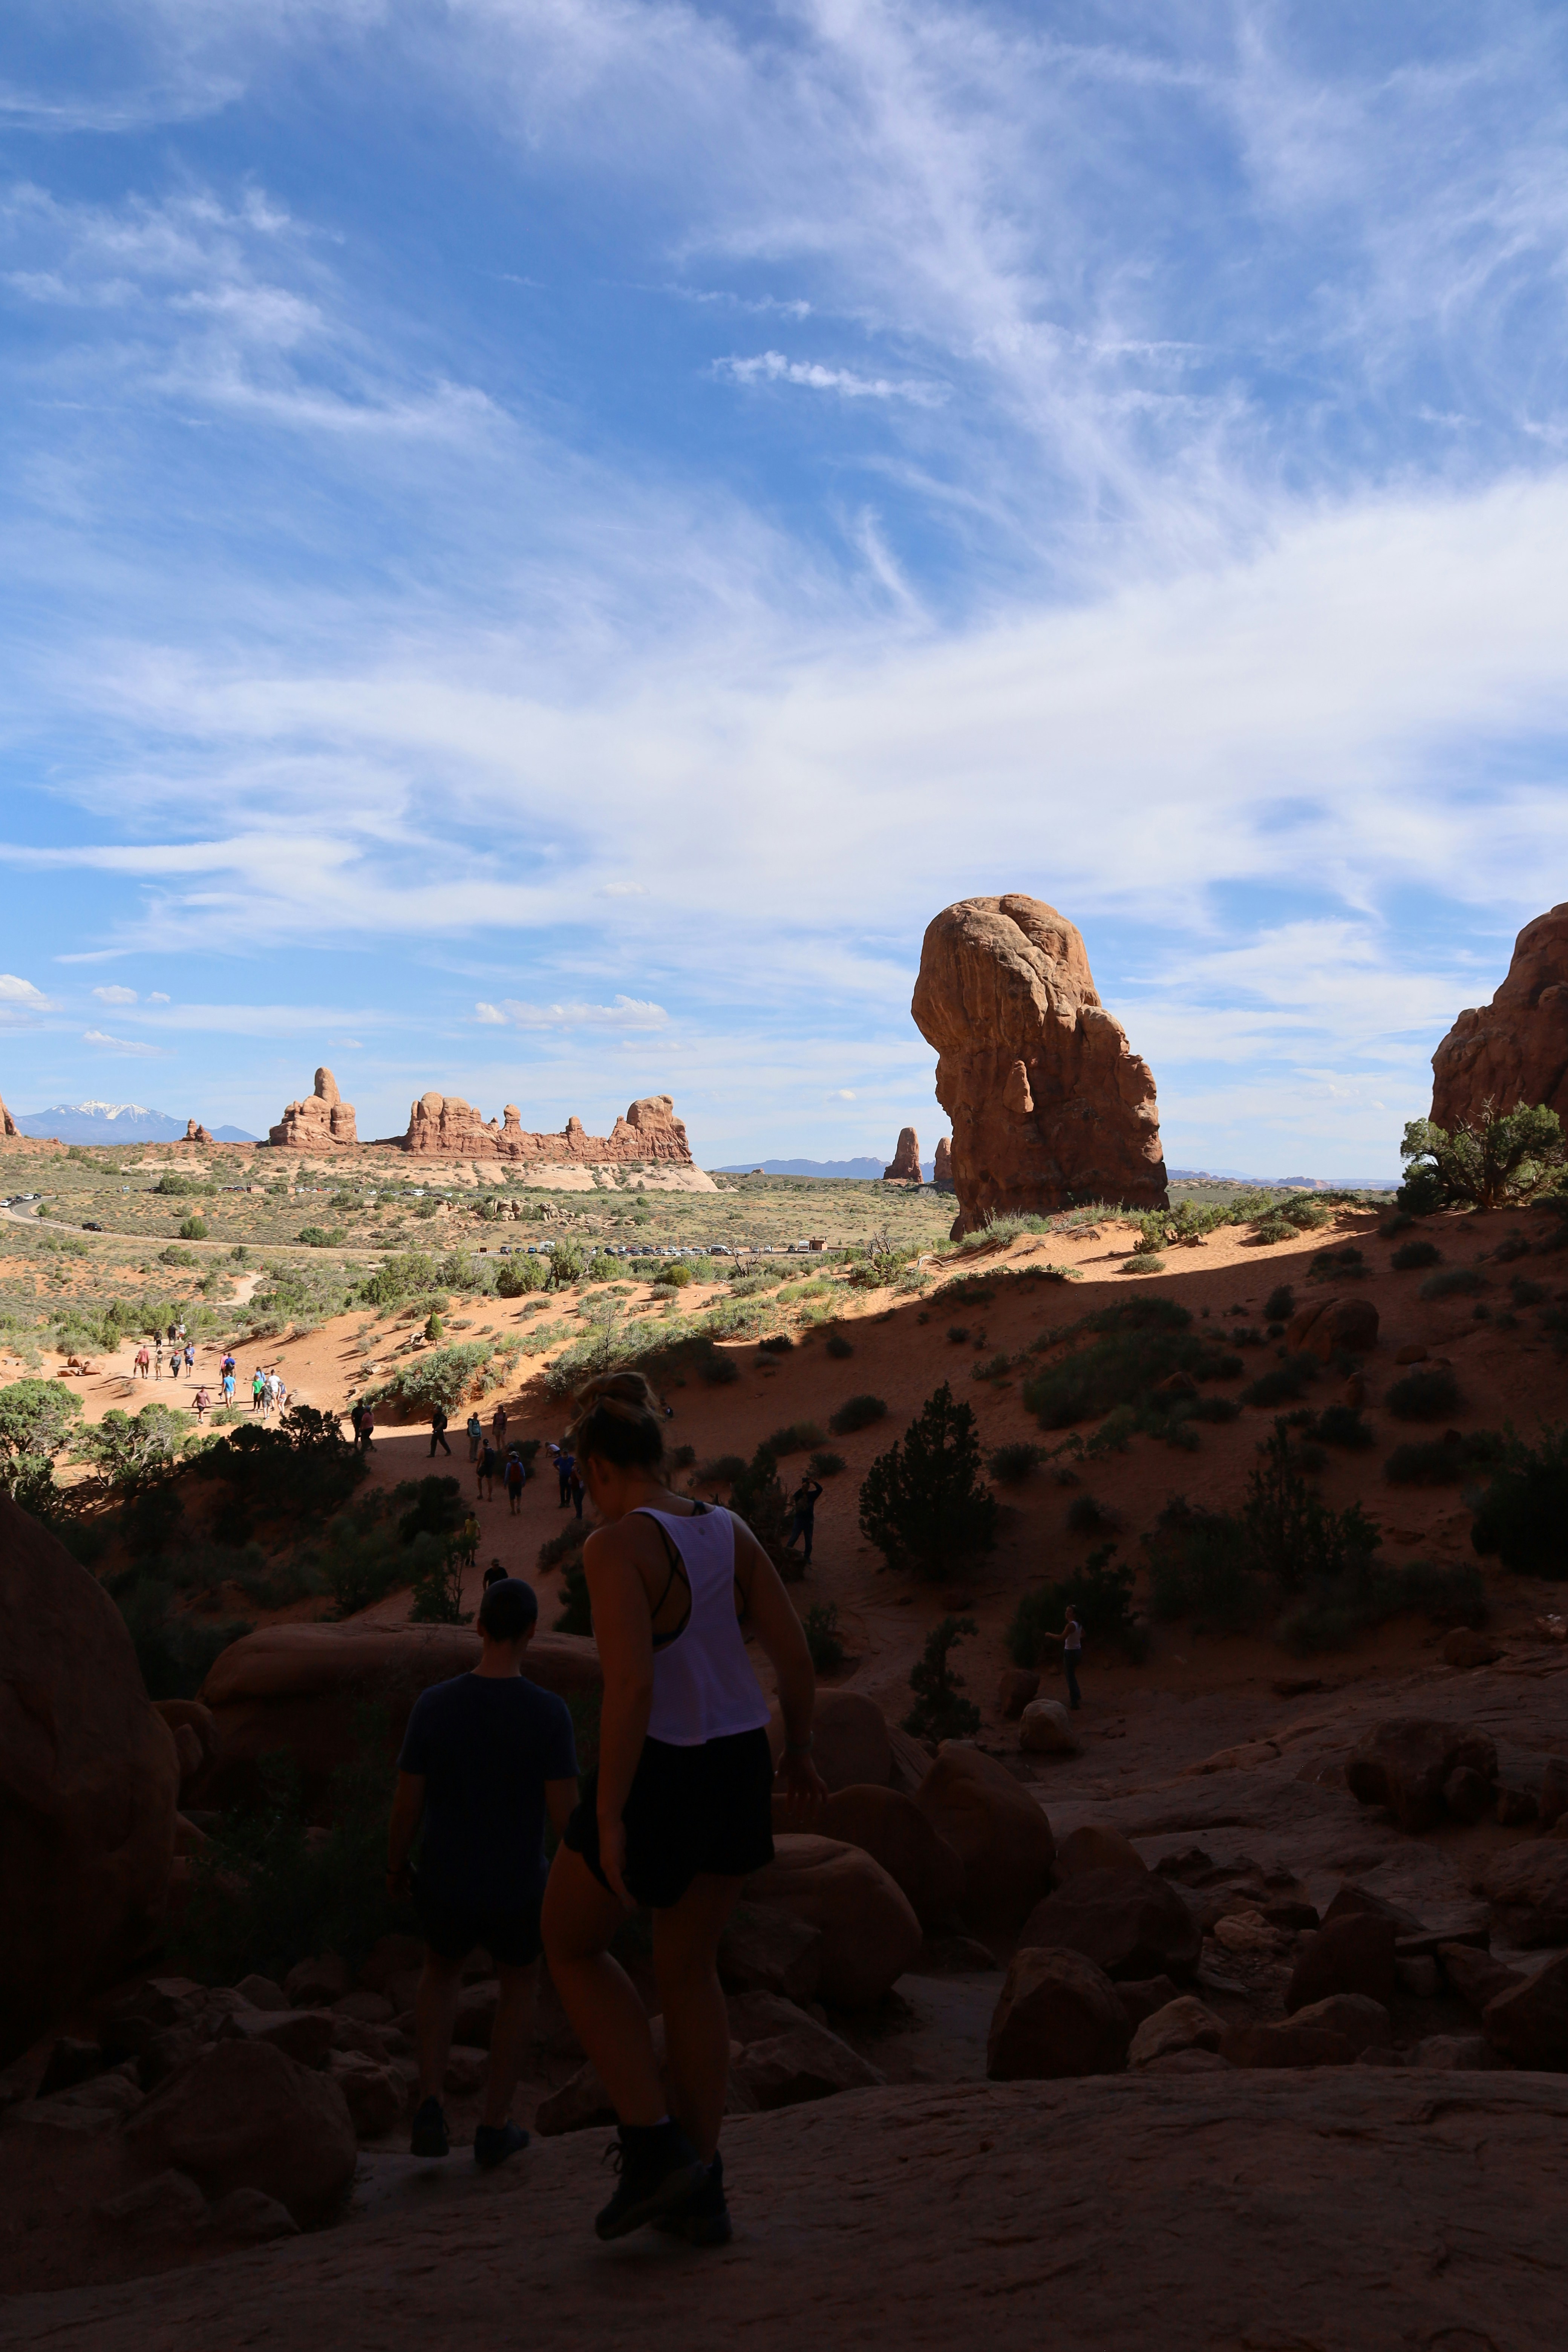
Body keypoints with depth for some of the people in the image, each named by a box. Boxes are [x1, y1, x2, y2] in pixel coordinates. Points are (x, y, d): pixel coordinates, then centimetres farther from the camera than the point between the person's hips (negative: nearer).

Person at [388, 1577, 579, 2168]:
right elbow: (565, 1813, -18)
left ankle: (430, 2109, 18)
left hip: (445, 1885, 2)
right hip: (516, 1891, -2)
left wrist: (395, 1866, 11)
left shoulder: (433, 1704, -16)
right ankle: (494, 2127, 29)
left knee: (442, 1970, 32)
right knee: (520, 1978, 28)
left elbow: (406, 1803, -8)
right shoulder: (548, 1712, -22)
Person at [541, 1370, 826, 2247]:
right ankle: (702, 2191, 27)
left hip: (660, 1774, -7)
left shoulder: (616, 1546, -17)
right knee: (690, 1968, 23)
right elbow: (796, 1654, 4)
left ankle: (656, 2146, 14)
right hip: (740, 1765, 7)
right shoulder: (729, 1530, 3)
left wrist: (607, 1817, -20)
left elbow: (631, 1687, -25)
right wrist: (800, 1754, 17)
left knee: (571, 1944, 19)